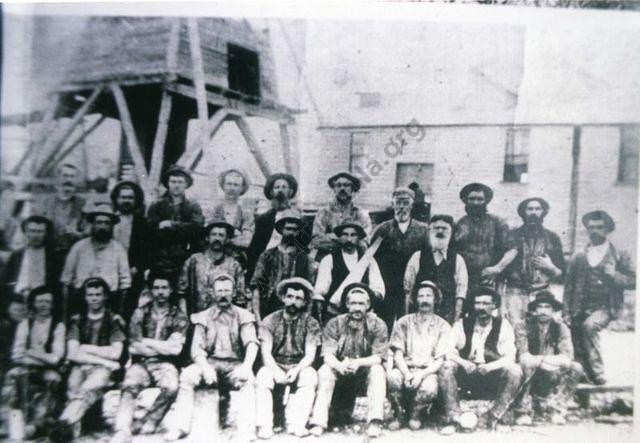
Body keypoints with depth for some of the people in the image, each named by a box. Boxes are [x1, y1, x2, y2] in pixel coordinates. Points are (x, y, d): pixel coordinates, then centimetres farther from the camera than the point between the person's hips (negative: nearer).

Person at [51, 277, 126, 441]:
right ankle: (72, 428, -38)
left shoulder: (115, 320, 6)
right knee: (73, 387, -30)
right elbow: (72, 354, 1)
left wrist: (85, 348, 0)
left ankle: (64, 422, -42)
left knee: (87, 389, -32)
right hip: (81, 367, 2)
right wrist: (103, 359, -8)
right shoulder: (77, 321, 12)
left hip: (103, 369, -2)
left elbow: (115, 353, -4)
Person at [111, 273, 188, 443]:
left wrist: (147, 342, -3)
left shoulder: (179, 316, 5)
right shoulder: (140, 313, 8)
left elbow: (175, 349, -5)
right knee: (129, 386, -29)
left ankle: (146, 423, -13)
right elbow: (133, 347, -1)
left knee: (171, 387, -30)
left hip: (165, 365, -1)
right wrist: (164, 348, -4)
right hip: (141, 363, 1)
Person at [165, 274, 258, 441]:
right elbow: (197, 348, -1)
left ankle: (247, 428, -31)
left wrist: (246, 366, -28)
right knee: (187, 374, -26)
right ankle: (181, 425, -17)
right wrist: (205, 367, -22)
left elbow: (252, 343, -7)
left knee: (247, 379, -32)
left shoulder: (243, 316, 6)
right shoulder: (203, 317, 9)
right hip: (210, 363, 1)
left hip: (234, 365, -1)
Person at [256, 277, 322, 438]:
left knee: (310, 376, -31)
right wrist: (276, 371, -27)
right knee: (263, 375, -31)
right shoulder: (270, 321, 0)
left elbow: (310, 355, -8)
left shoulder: (310, 323, 0)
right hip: (275, 366, 0)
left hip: (300, 367, 0)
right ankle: (264, 425, -28)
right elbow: (265, 352, -8)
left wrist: (296, 370, -27)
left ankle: (295, 424, -30)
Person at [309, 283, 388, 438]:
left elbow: (378, 357, -15)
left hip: (365, 372, 0)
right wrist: (339, 365, -39)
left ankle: (374, 422, -32)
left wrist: (358, 363, -35)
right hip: (340, 372, 1)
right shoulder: (334, 324, -6)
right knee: (324, 371, -28)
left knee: (377, 370, -30)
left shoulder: (378, 325, -8)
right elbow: (328, 355, -15)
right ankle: (318, 423, -30)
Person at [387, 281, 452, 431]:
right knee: (393, 378, -32)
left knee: (430, 388, -34)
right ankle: (398, 415, -4)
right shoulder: (404, 322, 10)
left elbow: (440, 360, 0)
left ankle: (416, 414, 0)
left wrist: (421, 374, -18)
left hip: (428, 372, -1)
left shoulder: (443, 326, 7)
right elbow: (398, 354, 2)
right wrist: (407, 373, -17)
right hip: (405, 369, 1)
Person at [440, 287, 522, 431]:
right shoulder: (462, 324, 2)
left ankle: (493, 416, -23)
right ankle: (454, 416, -26)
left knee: (514, 371, -27)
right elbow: (449, 352, -4)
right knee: (447, 367, -26)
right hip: (466, 375, 0)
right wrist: (464, 363, -25)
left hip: (493, 378, 0)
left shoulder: (503, 325, -1)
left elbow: (510, 357, -9)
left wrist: (489, 367, -27)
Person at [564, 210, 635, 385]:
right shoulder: (578, 257, 12)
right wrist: (567, 313, 3)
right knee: (579, 352, 2)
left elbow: (633, 281, 2)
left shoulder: (619, 256, 7)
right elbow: (569, 286, 10)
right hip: (581, 309, 3)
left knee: (589, 325, -31)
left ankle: (597, 373, -20)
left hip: (605, 307, -3)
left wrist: (614, 275, -14)